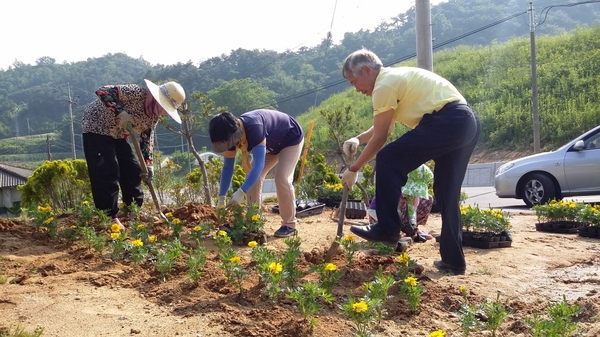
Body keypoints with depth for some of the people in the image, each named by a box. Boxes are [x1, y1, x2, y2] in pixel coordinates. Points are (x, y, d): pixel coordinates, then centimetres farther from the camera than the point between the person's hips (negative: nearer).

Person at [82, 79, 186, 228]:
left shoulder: (154, 115, -4)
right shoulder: (136, 93, -29)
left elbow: (147, 137, 3)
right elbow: (102, 91, -32)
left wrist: (148, 163, -7)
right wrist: (120, 112, -42)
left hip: (117, 135, 9)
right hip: (96, 127, -9)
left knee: (133, 169, 6)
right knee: (107, 172, -15)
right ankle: (109, 217, -9)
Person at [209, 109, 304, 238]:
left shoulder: (254, 128, -42)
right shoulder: (231, 134, -19)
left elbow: (259, 164, -46)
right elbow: (227, 167, -12)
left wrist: (241, 192, -51)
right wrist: (221, 198, -18)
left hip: (292, 139, -7)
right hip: (272, 144, 7)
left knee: (282, 178, -21)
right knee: (253, 176, -5)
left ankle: (289, 224, -8)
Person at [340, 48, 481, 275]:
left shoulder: (384, 85, -6)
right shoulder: (397, 77, 25)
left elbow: (379, 137, -4)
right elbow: (383, 127, 32)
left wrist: (353, 169, 6)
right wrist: (357, 139, 17)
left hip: (447, 122, -11)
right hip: (469, 123, 11)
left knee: (388, 160, -5)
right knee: (448, 194, 14)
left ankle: (387, 229, 0)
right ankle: (453, 260, 19)